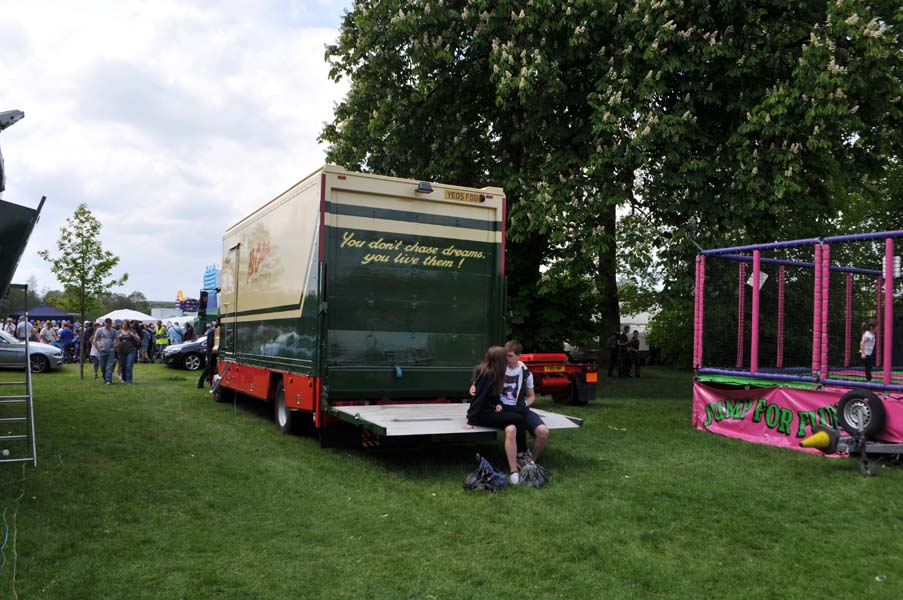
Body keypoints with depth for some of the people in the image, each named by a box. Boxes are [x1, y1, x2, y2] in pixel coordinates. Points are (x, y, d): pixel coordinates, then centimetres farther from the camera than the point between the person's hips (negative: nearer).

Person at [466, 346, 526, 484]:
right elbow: (479, 397, -18)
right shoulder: (487, 374, -17)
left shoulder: (490, 372, 11)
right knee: (518, 419, -20)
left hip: (490, 410, 9)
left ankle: (514, 471, -19)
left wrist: (498, 404, 1)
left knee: (511, 429, -15)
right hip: (481, 414, -9)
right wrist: (471, 420, -18)